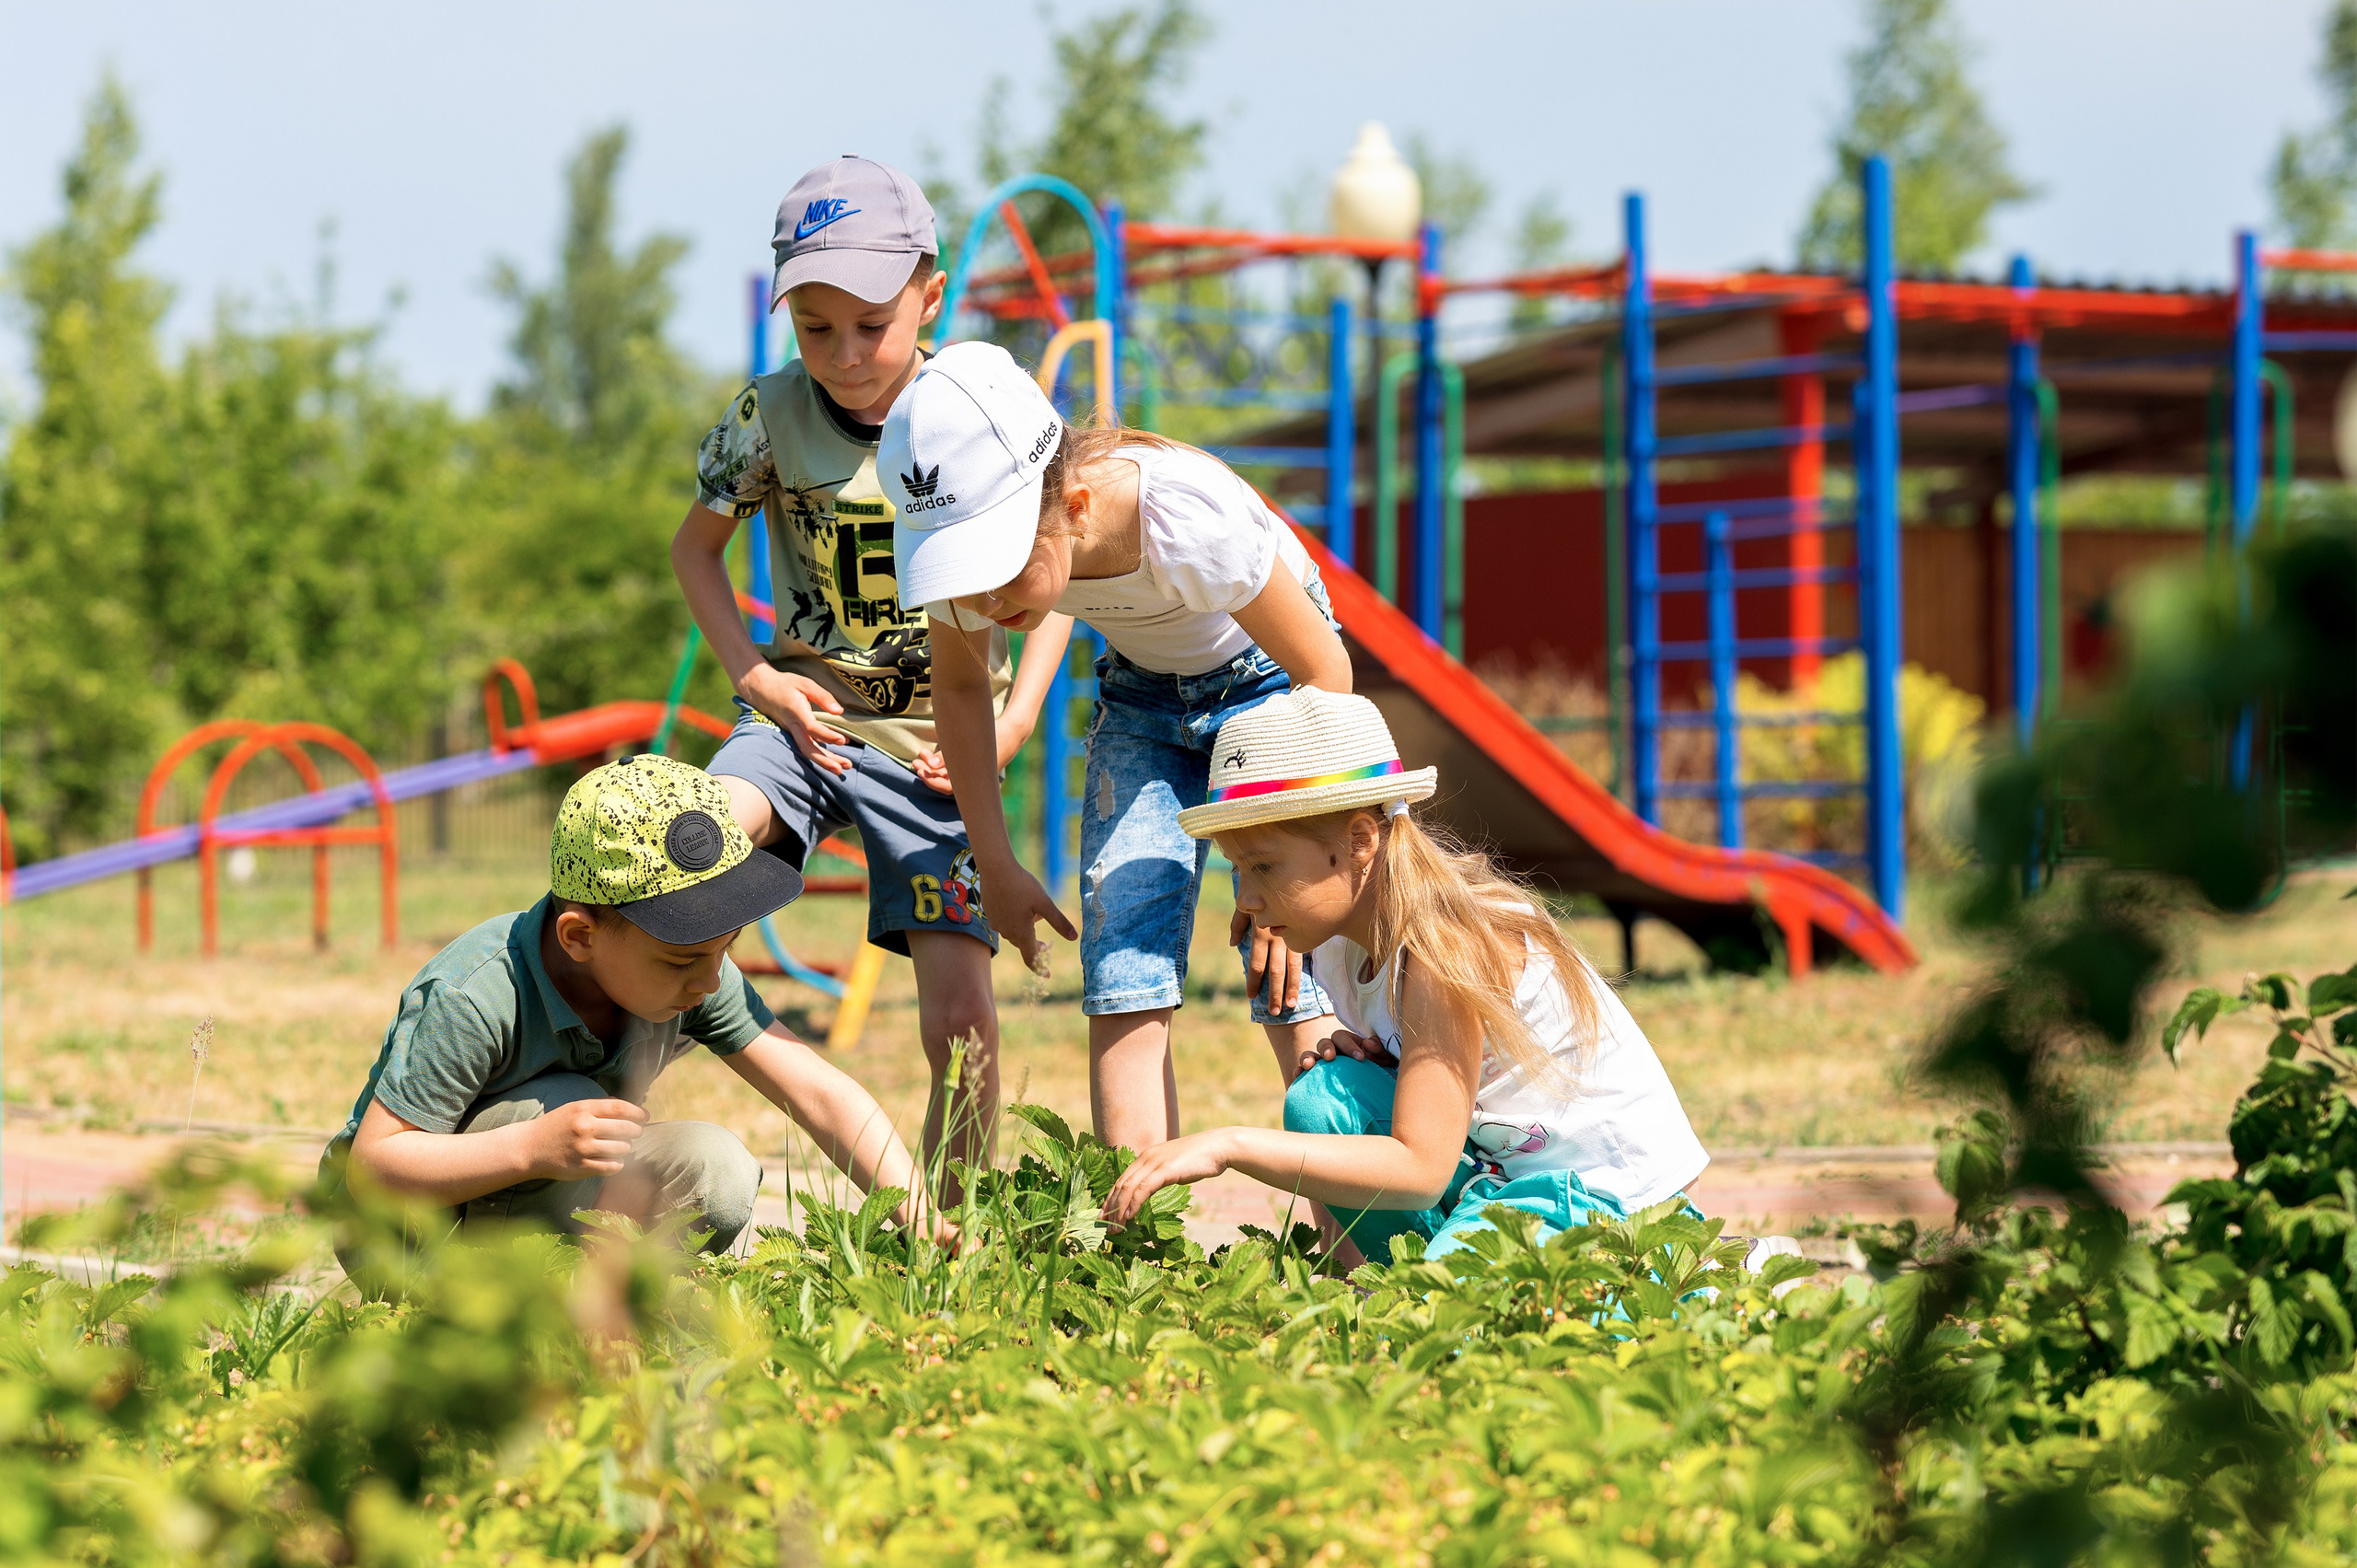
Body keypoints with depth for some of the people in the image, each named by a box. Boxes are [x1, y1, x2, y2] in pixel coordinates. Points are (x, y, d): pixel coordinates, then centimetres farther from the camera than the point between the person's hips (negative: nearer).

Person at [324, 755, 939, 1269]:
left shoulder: (695, 975, -16)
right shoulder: (468, 1000, -34)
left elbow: (821, 1095, -14)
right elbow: (371, 1163, -30)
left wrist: (918, 1216, -28)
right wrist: (535, 1148, -43)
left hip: (548, 1209, 6)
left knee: (720, 1175, -20)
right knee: (567, 1107, -33)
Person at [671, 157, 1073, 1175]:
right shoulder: (771, 416, -4)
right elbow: (696, 546, 12)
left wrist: (1016, 719, -5)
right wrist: (752, 674, -2)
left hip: (937, 743, 0)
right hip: (810, 713, 0)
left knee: (961, 1010, -7)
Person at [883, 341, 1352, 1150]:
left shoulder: (1187, 516, -40)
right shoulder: (972, 531, -26)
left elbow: (1325, 673, -24)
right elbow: (958, 683, -1)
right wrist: (997, 864, -2)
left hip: (1267, 681, -4)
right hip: (1142, 696, 4)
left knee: (1290, 990, -14)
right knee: (1124, 978, -11)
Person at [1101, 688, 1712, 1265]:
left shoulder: (1445, 950, -23)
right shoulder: (1341, 945, 4)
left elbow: (1420, 1169, -29)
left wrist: (1232, 1145, -32)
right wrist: (1353, 1056, -9)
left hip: (1608, 1197, -9)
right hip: (1498, 1170, 9)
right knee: (1323, 1099, -12)